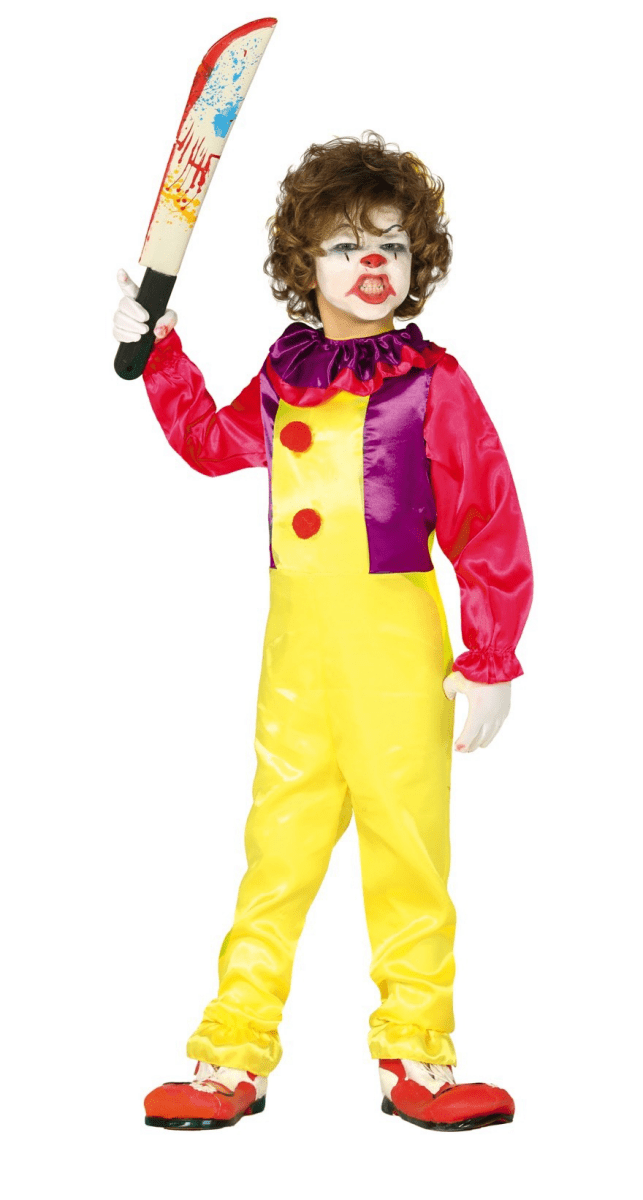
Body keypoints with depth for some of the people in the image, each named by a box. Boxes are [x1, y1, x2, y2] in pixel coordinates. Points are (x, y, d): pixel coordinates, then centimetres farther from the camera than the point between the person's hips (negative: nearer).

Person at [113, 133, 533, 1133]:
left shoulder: (433, 385, -4)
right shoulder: (281, 381, 10)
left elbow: (489, 528, -5)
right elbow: (213, 442, 30)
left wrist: (489, 663, -8)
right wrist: (158, 352, 23)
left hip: (397, 642, -4)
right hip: (296, 640, 4)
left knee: (406, 845, 2)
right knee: (278, 843, 8)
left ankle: (417, 1059, 15)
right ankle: (233, 1058, 16)